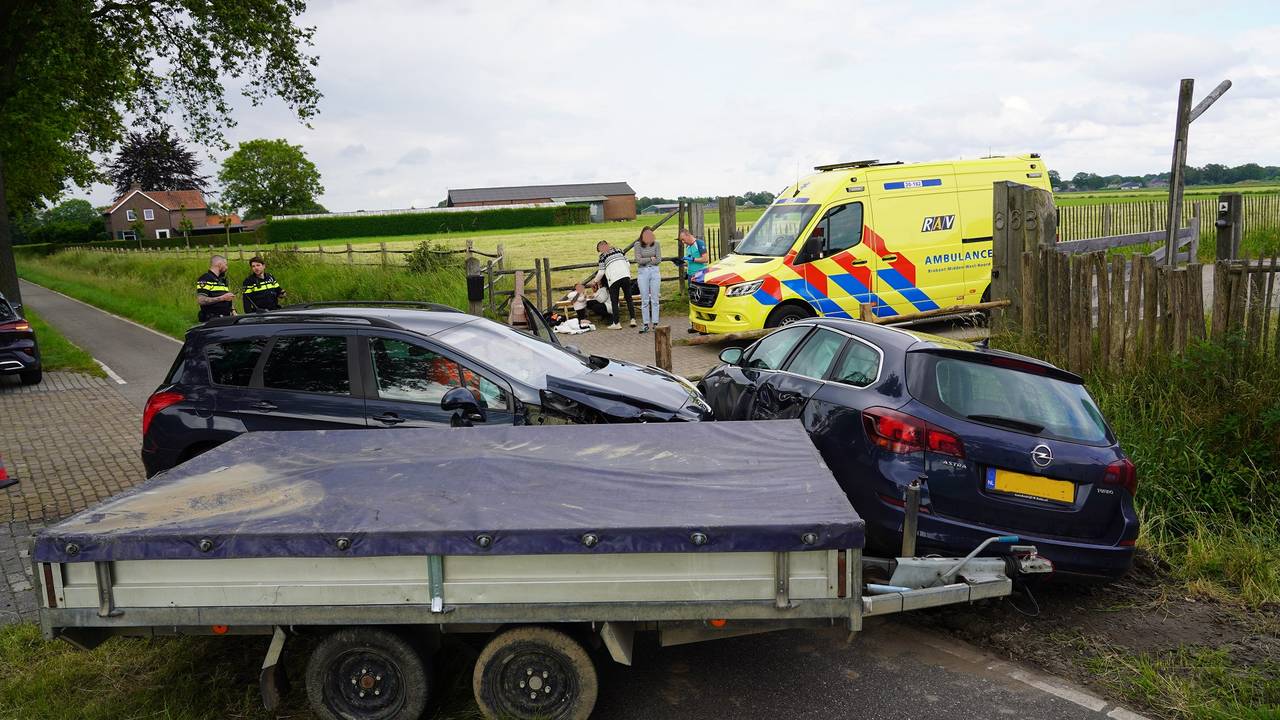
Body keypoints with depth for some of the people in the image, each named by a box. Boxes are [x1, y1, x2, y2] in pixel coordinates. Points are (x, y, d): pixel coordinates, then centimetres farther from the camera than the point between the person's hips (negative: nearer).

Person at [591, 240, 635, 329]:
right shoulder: (618, 250, 16)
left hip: (613, 279, -4)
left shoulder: (603, 256, 3)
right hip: (625, 276, 4)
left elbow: (601, 272, 3)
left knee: (614, 301, 4)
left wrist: (595, 280, 19)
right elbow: (628, 263, 13)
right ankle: (633, 319, 4)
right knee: (629, 298, 10)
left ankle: (616, 323, 3)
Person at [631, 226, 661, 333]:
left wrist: (645, 261, -6)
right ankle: (646, 324, 6)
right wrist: (651, 258, -4)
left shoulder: (656, 244, 0)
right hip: (642, 272, -1)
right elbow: (638, 260, -10)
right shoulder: (637, 244, -3)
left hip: (655, 271, 1)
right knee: (644, 300, 2)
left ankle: (655, 323, 8)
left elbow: (659, 259, -3)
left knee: (654, 299, 3)